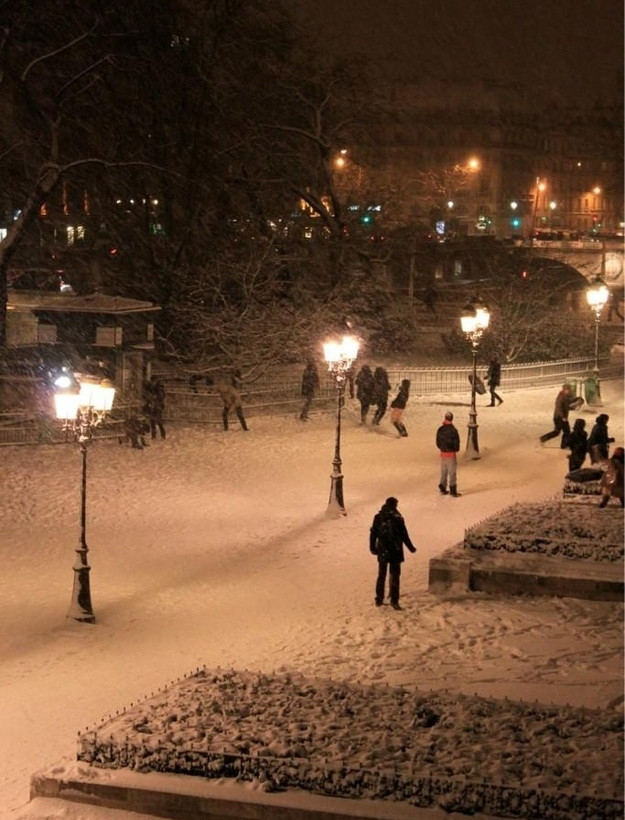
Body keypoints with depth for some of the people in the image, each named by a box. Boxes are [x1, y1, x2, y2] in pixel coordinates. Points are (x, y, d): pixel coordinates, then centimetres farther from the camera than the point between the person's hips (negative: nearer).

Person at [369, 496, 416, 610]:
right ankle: (394, 600, 0)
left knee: (381, 575, 15)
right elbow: (404, 535, -7)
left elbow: (373, 534, 1)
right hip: (395, 552, -3)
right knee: (394, 576, 4)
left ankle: (379, 599, 18)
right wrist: (411, 547, 6)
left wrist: (373, 548, 13)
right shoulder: (397, 519, -12)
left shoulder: (378, 518, -3)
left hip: (382, 552, 3)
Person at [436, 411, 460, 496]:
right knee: (452, 473, 3)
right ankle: (453, 491, 6)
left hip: (443, 453, 5)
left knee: (443, 472, 17)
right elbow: (456, 442, -12)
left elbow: (438, 442, 6)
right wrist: (456, 449, 7)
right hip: (451, 454, -5)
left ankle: (443, 489, 22)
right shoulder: (453, 430, -18)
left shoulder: (440, 430, -2)